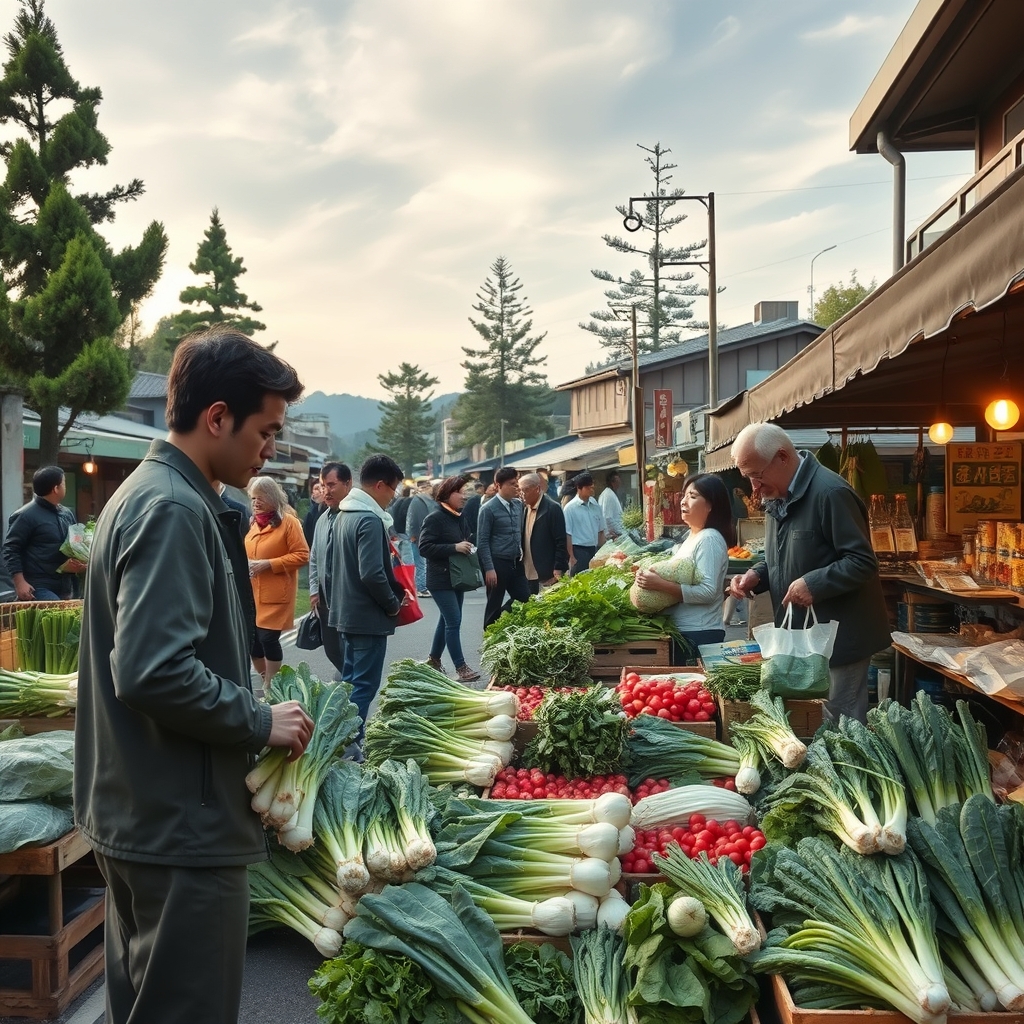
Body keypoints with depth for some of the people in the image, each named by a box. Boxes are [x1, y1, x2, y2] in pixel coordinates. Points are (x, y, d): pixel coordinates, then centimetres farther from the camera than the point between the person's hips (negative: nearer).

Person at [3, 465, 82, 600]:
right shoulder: (25, 515, -8)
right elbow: (11, 549, -10)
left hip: (65, 588, 8)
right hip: (39, 588, -8)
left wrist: (80, 562, 2)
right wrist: (19, 582, -18)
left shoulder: (67, 514, 14)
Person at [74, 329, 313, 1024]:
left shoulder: (144, 494, 12)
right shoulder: (175, 510, -20)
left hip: (140, 817, 10)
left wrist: (250, 712, 13)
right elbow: (154, 672, -29)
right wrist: (260, 722, -15)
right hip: (184, 826, -10)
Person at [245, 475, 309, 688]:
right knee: (251, 638, 5)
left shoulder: (288, 521, -7)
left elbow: (302, 555, -12)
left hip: (275, 593, -6)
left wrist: (268, 564, -18)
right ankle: (264, 681, 22)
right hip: (252, 592, 6)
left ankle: (270, 686, 9)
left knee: (268, 638, -7)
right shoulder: (254, 522, 13)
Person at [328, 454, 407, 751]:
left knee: (350, 680, 18)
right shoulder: (370, 520, -20)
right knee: (364, 685, -3)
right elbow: (372, 573, -27)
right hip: (368, 616, -10)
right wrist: (393, 603, -11)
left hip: (347, 612, 10)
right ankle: (350, 747, -1)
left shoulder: (345, 514, 10)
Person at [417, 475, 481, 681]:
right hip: (441, 579, -9)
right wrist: (454, 548, -23)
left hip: (457, 577, 9)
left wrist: (468, 547, 5)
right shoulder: (435, 518, -14)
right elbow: (424, 547, -20)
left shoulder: (460, 518, 12)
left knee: (447, 619, 15)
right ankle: (460, 667, -4)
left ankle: (433, 660, 28)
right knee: (454, 621, -10)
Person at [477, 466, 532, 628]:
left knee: (525, 600, 4)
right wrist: (489, 568, -16)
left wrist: (521, 553, 9)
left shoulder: (519, 505, 7)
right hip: (497, 564, -6)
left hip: (516, 563, 6)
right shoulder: (488, 509, -11)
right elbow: (482, 542, -12)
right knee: (494, 606, 4)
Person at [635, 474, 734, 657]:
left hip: (699, 634, -9)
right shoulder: (692, 536, 13)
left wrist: (661, 585, -27)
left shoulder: (708, 539, -15)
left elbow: (708, 592, -23)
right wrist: (651, 577, 3)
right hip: (682, 630, 9)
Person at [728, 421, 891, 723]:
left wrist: (814, 584, -27)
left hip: (839, 637, -9)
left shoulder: (830, 492, -20)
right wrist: (756, 575, 3)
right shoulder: (778, 496, 10)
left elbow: (863, 562, -21)